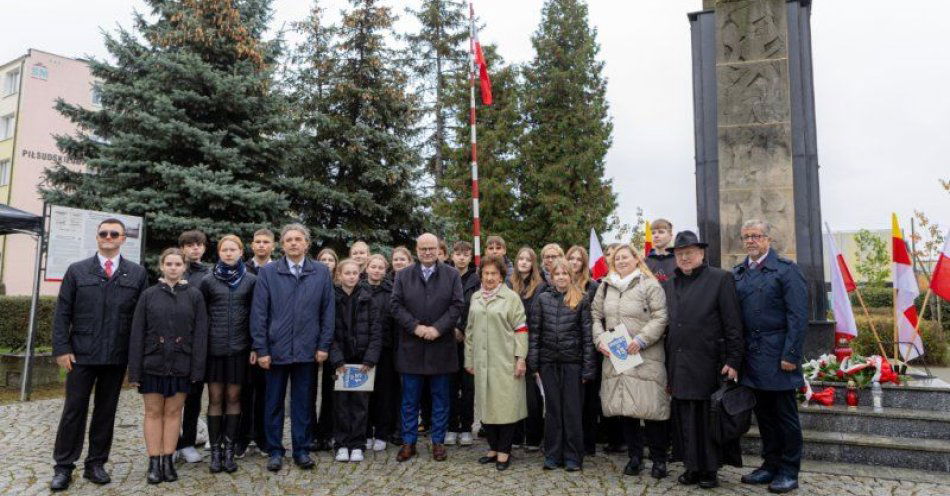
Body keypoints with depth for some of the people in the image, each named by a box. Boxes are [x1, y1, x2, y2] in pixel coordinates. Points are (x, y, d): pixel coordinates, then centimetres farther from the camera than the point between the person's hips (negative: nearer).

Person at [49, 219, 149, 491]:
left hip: (118, 356, 0)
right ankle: (63, 466, 17)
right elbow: (62, 313, 3)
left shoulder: (137, 273, 4)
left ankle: (96, 463, 22)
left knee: (106, 411, 10)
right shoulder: (77, 270, 5)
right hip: (81, 354, 0)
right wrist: (62, 348, -5)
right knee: (74, 410, 5)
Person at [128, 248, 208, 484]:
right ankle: (154, 462, 14)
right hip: (153, 363, 0)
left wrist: (197, 369, -6)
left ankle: (168, 460, 17)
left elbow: (200, 333, -1)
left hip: (181, 364, 0)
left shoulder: (194, 295, 0)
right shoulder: (148, 295, 1)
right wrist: (134, 370, -4)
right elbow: (137, 333, 0)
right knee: (153, 412, 7)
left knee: (173, 412, 8)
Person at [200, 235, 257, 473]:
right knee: (215, 398, 4)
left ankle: (229, 449, 14)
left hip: (239, 347, 0)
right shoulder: (208, 281, 3)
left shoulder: (251, 280, 2)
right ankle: (215, 451, 13)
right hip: (214, 346, 0)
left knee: (233, 397, 5)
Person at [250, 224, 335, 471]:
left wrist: (324, 346, -2)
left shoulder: (321, 273, 2)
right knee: (274, 402, 11)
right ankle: (275, 451, 24)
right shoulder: (268, 272, -1)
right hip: (276, 349, 0)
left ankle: (302, 450, 23)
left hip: (306, 349, 1)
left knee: (302, 402, 10)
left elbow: (327, 311, 3)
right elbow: (258, 313, -2)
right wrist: (261, 349, -6)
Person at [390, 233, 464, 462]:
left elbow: (456, 306, -4)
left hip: (441, 346, 0)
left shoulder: (452, 275, 4)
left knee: (440, 397, 8)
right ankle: (408, 442, 19)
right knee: (410, 398, 8)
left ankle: (438, 442, 20)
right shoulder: (403, 275, 7)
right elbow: (396, 305, -1)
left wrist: (438, 328, -14)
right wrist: (415, 327, -13)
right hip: (411, 347, 1)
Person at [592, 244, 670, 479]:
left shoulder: (650, 286, -2)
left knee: (650, 406, -4)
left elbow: (660, 318, -8)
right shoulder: (605, 286, 13)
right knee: (623, 407, 7)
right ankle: (634, 455, 22)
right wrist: (600, 339, 0)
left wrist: (641, 340, -16)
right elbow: (597, 316, 15)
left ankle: (659, 459, 13)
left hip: (645, 357, -4)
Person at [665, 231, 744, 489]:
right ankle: (693, 467, 21)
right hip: (679, 366, 5)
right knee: (684, 418, 8)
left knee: (709, 417, 4)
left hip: (708, 365, -4)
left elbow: (733, 324, -5)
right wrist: (667, 368, 11)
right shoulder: (671, 285, 14)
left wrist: (733, 361, -11)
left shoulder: (720, 279, -1)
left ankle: (710, 469, 18)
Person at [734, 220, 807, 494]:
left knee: (785, 415, 6)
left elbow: (798, 316, -11)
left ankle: (789, 471, 18)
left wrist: (791, 355, -15)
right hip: (752, 356, 5)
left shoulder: (786, 269, -6)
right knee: (763, 413, 14)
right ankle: (770, 464, 27)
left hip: (777, 355, -5)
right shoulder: (737, 273, 9)